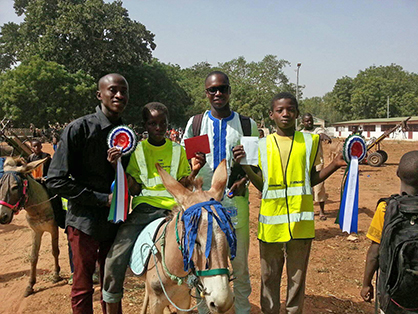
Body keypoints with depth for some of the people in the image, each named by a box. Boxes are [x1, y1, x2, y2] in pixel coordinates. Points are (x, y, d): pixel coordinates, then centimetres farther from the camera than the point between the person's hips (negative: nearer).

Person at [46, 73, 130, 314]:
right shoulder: (79, 128, -13)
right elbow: (56, 181, -14)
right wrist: (102, 199, -18)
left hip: (115, 220, 5)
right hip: (85, 221, -5)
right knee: (83, 289, 9)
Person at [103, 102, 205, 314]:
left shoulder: (178, 150, 12)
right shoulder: (137, 150, 10)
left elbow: (182, 186, 11)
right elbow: (135, 189, 4)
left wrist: (195, 170, -7)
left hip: (171, 209, 1)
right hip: (142, 209, 0)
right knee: (114, 260, -18)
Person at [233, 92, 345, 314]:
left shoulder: (309, 141, 3)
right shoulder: (262, 145, 3)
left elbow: (311, 179, 8)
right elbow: (261, 185, 3)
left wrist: (335, 165, -4)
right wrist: (245, 165, -10)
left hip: (300, 220, 0)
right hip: (271, 220, 0)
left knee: (298, 275, 12)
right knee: (269, 275, 13)